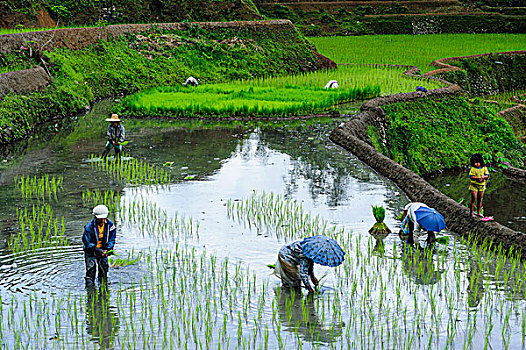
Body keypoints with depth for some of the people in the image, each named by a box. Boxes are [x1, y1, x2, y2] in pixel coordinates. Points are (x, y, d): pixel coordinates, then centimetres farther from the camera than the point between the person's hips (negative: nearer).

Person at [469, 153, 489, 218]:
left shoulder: (484, 168, 0)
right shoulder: (473, 169, -8)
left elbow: (487, 175, -7)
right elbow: (471, 176, -17)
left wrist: (483, 177, -26)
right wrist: (478, 178, -27)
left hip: (482, 186, 3)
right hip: (474, 186, -3)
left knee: (480, 200, 11)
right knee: (474, 199, -4)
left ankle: (479, 212, 21)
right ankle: (471, 212, 3)